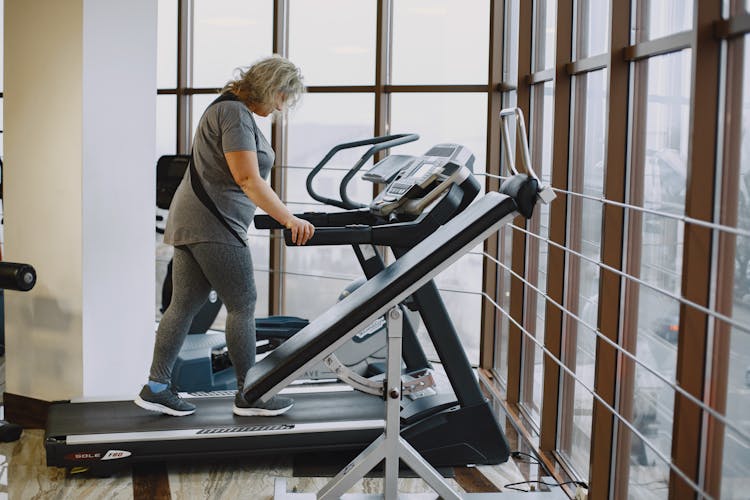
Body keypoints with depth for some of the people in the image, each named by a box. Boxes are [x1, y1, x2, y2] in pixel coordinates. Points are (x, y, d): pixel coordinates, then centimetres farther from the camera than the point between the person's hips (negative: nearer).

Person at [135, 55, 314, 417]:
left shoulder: (235, 110, 18)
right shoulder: (235, 113, -14)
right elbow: (247, 178, -24)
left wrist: (281, 217, 25)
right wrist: (289, 220, -27)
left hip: (193, 222, 10)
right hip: (213, 225, -10)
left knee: (184, 306, 10)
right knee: (242, 306, -3)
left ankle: (156, 387, 14)